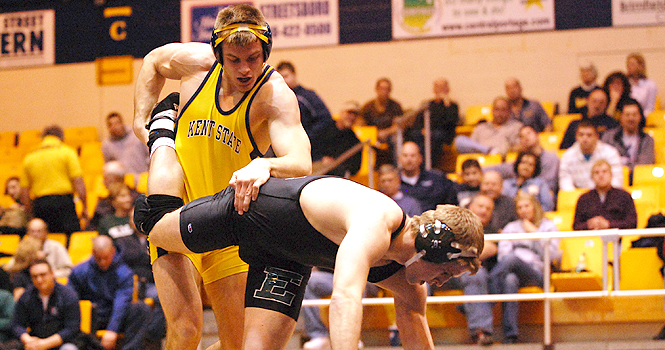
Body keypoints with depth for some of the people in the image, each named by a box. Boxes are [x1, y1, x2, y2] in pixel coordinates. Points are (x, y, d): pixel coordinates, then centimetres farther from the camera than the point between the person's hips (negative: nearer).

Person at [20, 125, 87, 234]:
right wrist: (85, 208, -1)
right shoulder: (67, 152, 3)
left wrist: (29, 210, 20)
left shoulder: (29, 158, 13)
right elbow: (78, 182, -5)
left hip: (39, 204, 3)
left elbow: (24, 191, 12)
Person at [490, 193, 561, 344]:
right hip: (511, 272, 2)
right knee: (509, 280, -39)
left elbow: (551, 256, 5)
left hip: (535, 273, -2)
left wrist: (534, 233, 3)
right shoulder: (511, 227, 29)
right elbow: (502, 254, 14)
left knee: (513, 258, -37)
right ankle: (510, 335, -50)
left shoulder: (548, 226, 21)